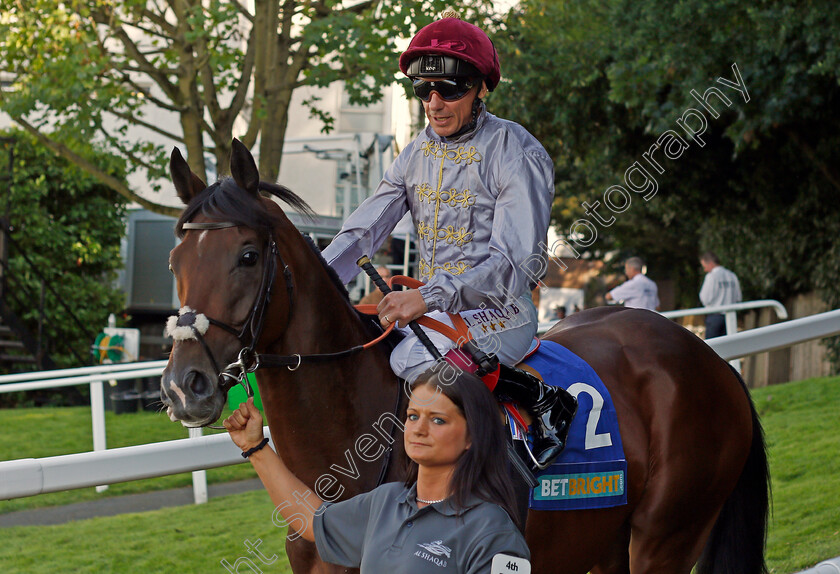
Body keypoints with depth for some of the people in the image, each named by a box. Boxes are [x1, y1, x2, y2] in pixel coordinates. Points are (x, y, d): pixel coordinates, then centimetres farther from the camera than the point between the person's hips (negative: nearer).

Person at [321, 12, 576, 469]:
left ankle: (546, 401, -18)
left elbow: (514, 262, -23)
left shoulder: (517, 154, -14)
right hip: (434, 308, 8)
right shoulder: (419, 152, 9)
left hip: (498, 312, -7)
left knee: (411, 359, -31)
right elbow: (365, 228, 4)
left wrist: (430, 297, -35)